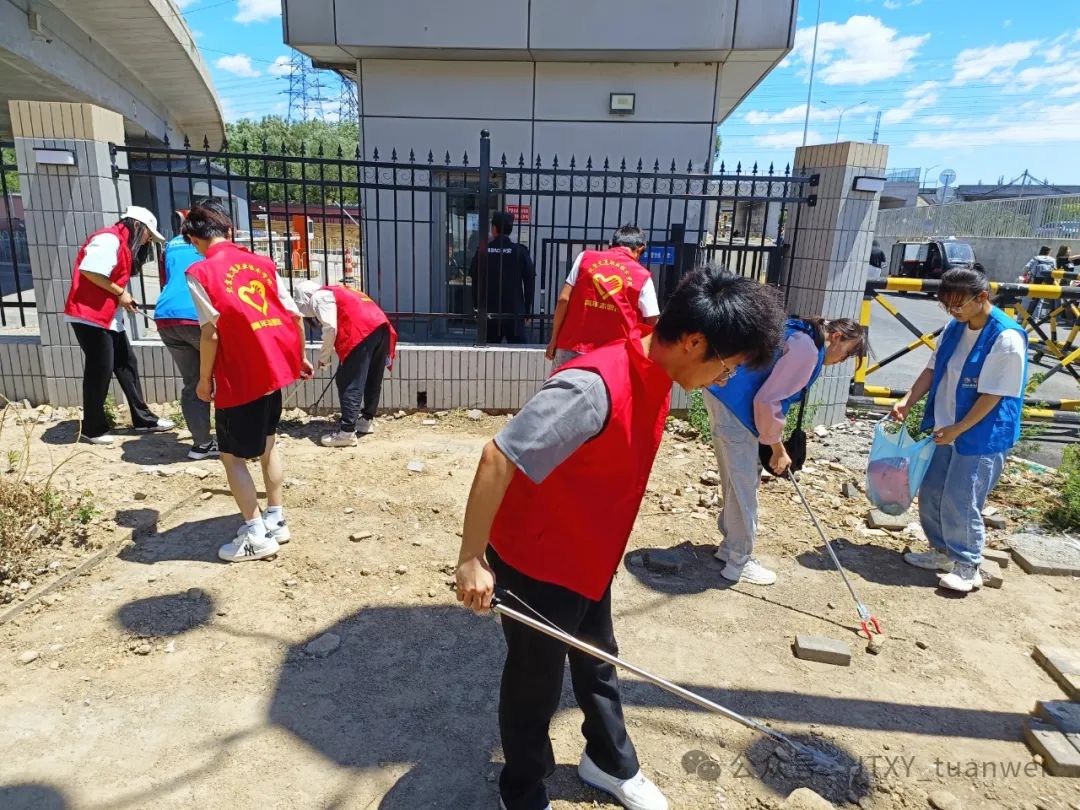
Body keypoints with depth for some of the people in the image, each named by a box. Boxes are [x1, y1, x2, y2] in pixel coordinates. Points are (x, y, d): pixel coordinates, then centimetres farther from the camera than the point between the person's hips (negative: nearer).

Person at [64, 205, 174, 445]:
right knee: (100, 370, -3)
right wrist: (120, 293, -15)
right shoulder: (109, 239, -14)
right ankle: (93, 429, 10)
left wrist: (123, 299, 0)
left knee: (127, 364, 12)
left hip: (110, 317, 11)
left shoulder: (123, 244, 17)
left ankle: (143, 419, 18)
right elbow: (90, 271, -24)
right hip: (90, 315, -11)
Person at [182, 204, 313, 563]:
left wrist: (204, 380, -2)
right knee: (266, 443, 21)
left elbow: (211, 333, -14)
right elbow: (294, 315, 6)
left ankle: (257, 536, 12)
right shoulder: (262, 262, 8)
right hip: (274, 368, 6)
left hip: (239, 376, -6)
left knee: (232, 457, 8)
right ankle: (276, 520, 28)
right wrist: (299, 358, 19)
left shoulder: (200, 272, -8)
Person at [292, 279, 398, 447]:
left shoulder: (318, 298, 6)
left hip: (362, 333, -9)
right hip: (381, 327, 9)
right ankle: (367, 420, 31)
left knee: (349, 383, -5)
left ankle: (347, 432, -6)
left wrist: (324, 357, 4)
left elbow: (330, 328, -7)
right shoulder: (336, 292, 33)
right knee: (373, 380, 18)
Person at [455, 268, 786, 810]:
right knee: (537, 684, 13)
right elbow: (498, 459, -32)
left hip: (590, 557, 8)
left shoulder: (656, 374, -4)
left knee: (598, 666, 26)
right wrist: (473, 560, -26)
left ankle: (609, 763, 51)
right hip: (536, 563, -8)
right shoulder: (596, 386, -34)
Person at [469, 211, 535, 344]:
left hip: (489, 312, 1)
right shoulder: (520, 251, -2)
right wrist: (527, 310, 6)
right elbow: (530, 282, -1)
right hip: (515, 312, -1)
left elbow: (475, 282, 4)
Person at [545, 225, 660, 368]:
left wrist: (554, 340, 5)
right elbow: (652, 323, 1)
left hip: (572, 348, 1)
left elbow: (563, 300, -1)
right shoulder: (642, 276, 2)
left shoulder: (585, 257, 5)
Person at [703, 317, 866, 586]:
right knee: (744, 485, -2)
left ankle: (731, 546, 30)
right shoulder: (807, 348, -16)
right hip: (733, 406, -10)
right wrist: (778, 449, -8)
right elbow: (768, 401, -19)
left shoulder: (801, 335, 16)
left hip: (724, 397, 10)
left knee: (736, 480, 18)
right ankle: (739, 563, 8)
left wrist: (777, 442, 15)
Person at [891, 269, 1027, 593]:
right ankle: (943, 552, 32)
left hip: (982, 436, -8)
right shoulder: (955, 329, 4)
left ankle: (968, 566, 16)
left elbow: (993, 395, -19)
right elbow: (933, 370, 9)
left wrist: (957, 429, -17)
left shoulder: (1007, 338, -19)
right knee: (931, 495, 14)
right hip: (946, 429, 8)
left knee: (960, 502, -3)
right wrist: (907, 401, -5)